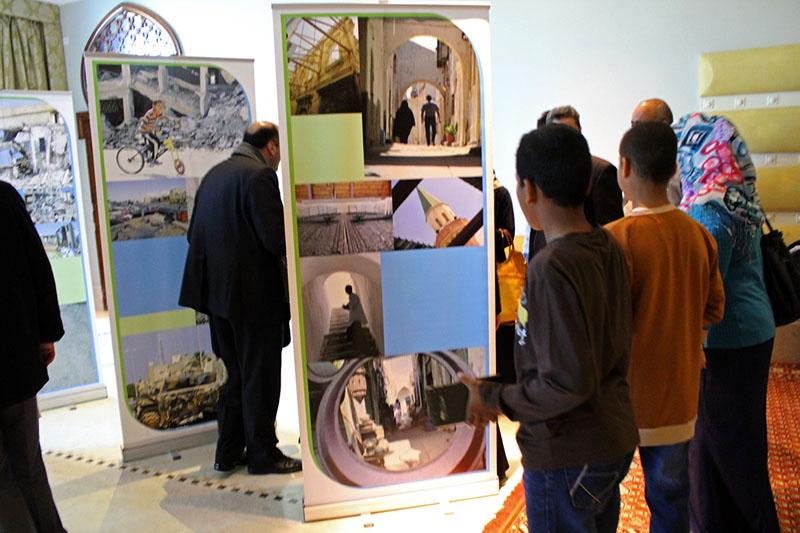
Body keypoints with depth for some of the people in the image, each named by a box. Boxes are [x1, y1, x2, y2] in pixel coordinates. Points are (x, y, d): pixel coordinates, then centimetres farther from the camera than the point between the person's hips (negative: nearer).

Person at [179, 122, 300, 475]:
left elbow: (194, 233, 14)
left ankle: (228, 454, 27)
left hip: (218, 293, 8)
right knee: (260, 379, 5)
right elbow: (276, 238, -21)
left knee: (237, 376, 19)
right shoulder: (260, 175, -14)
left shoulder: (213, 174, 11)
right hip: (255, 294, -8)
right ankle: (262, 455, 18)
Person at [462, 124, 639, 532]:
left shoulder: (552, 267, -27)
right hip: (615, 441, 8)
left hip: (568, 456, -8)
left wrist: (495, 398, -14)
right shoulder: (609, 249, -1)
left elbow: (568, 384, -27)